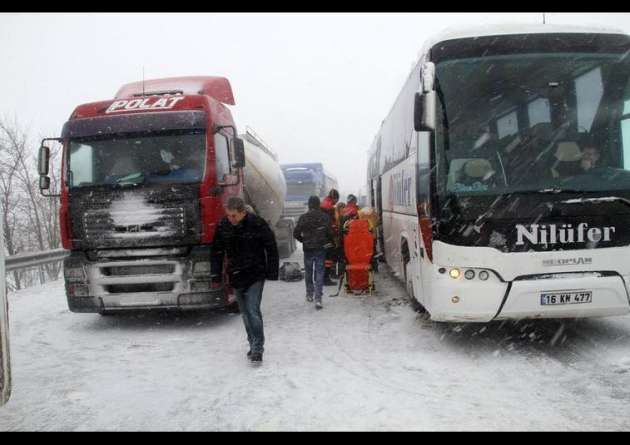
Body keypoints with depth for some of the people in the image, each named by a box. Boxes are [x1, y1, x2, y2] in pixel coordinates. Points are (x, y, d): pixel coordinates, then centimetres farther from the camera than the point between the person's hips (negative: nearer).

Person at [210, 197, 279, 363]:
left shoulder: (258, 224, -15)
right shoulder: (223, 226, -4)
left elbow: (272, 249, -6)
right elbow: (217, 252, 6)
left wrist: (272, 273, -6)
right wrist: (216, 276, 5)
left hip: (255, 275, -4)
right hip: (235, 276, 5)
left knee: (253, 310, -13)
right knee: (245, 312, 12)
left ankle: (257, 348, -5)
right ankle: (253, 344, 26)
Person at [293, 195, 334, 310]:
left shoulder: (303, 218, -6)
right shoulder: (325, 217, -7)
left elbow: (296, 233, -5)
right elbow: (330, 232, -9)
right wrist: (328, 241, 11)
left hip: (308, 249, 1)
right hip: (321, 248, -1)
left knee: (308, 272, 17)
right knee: (320, 272, 1)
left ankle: (309, 294, 29)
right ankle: (318, 299, -8)